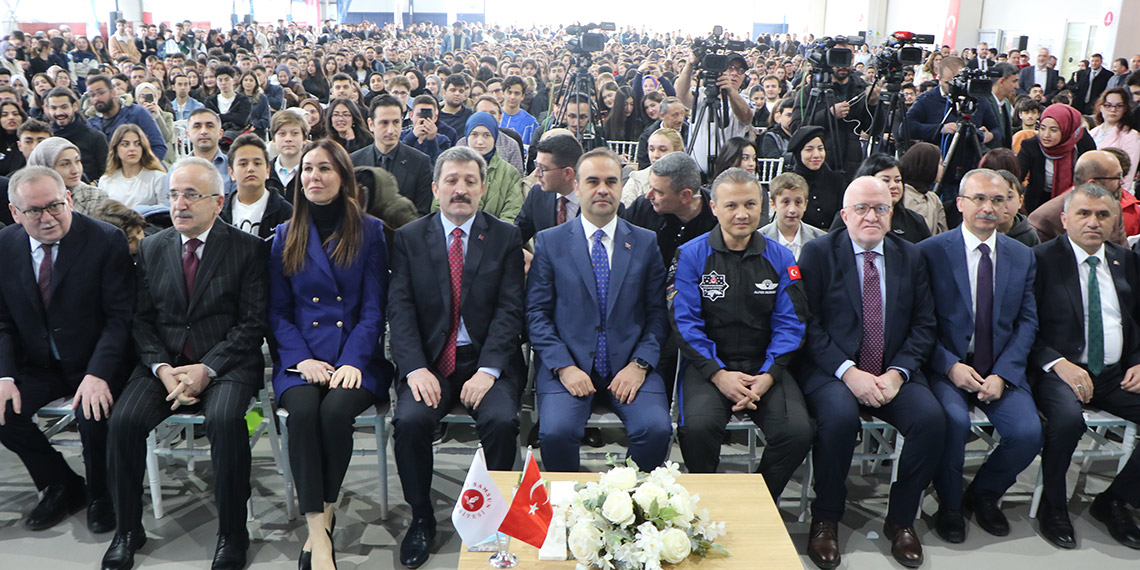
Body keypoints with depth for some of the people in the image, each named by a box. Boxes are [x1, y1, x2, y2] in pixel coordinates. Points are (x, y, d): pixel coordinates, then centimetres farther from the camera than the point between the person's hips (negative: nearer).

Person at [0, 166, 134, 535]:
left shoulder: (106, 241, -13)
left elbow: (120, 317, -15)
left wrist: (97, 374, -27)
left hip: (94, 364, -4)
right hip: (37, 366, 5)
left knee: (93, 413, -29)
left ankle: (99, 495, 3)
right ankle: (62, 486, 10)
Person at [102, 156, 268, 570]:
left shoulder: (247, 248, -1)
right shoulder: (152, 248, 12)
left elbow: (253, 323, -6)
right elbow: (141, 319, 8)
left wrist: (206, 369, -16)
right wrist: (162, 368, -9)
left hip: (225, 362, -4)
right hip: (164, 361, 4)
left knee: (225, 418, -32)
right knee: (124, 420, -21)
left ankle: (232, 534, -15)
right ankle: (128, 530, 0)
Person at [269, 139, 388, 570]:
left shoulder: (370, 231, 6)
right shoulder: (285, 236, 13)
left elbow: (373, 308, 1)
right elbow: (278, 312, 10)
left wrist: (353, 361, -14)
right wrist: (302, 359, -8)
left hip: (356, 358, -1)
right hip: (301, 358, 2)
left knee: (336, 409, -31)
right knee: (303, 410, -30)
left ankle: (323, 520, -12)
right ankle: (318, 533, -26)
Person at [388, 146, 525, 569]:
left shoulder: (506, 238, 5)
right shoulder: (409, 238, 8)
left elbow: (510, 310, -3)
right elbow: (400, 309, -1)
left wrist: (488, 370, -16)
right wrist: (416, 368, -16)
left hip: (485, 361, -1)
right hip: (428, 361, 1)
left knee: (502, 420, -28)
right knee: (410, 420, -26)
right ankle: (421, 518, -3)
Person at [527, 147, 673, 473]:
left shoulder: (646, 242, 10)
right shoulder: (549, 242, 7)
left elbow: (658, 312, 7)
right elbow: (536, 312, 2)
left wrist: (640, 364, -8)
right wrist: (563, 367, -11)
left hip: (629, 365, 1)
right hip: (567, 364, -1)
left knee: (656, 429, -24)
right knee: (557, 432, -26)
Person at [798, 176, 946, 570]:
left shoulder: (910, 256, 11)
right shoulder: (818, 253, 1)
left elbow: (924, 325, 7)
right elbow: (808, 324, -7)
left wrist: (898, 372, -10)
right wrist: (848, 372, -17)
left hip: (893, 373, 3)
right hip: (831, 370, -3)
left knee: (932, 418, -23)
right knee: (840, 416, -32)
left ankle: (900, 519, 1)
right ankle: (825, 520, -8)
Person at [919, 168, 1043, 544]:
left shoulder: (1022, 257, 10)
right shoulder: (931, 252, -2)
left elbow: (1027, 322, 5)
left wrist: (1002, 374, -9)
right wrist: (951, 366, -16)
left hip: (1002, 369, 4)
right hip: (947, 367, -3)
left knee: (1028, 432, -20)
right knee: (954, 420, -31)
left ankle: (983, 494, 13)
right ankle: (949, 505, -2)